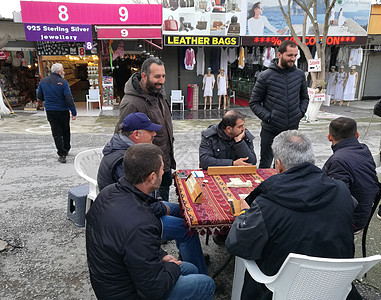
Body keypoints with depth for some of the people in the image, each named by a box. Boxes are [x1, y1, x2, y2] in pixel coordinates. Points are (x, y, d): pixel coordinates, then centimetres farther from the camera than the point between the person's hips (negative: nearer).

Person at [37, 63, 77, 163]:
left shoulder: (42, 81, 2)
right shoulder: (63, 83, -14)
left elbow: (39, 96, 9)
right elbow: (69, 99, -18)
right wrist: (74, 112, -14)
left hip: (50, 111, 3)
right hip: (63, 111, -3)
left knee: (56, 133, 5)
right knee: (66, 132, 17)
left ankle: (62, 155, 1)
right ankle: (66, 149, 33)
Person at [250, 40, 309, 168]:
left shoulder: (300, 75, 5)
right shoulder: (265, 76, -7)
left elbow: (304, 98, 19)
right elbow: (254, 102, -3)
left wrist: (300, 112, 1)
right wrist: (267, 117, -15)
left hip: (292, 129, 4)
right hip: (270, 131, -3)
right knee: (265, 166, 7)